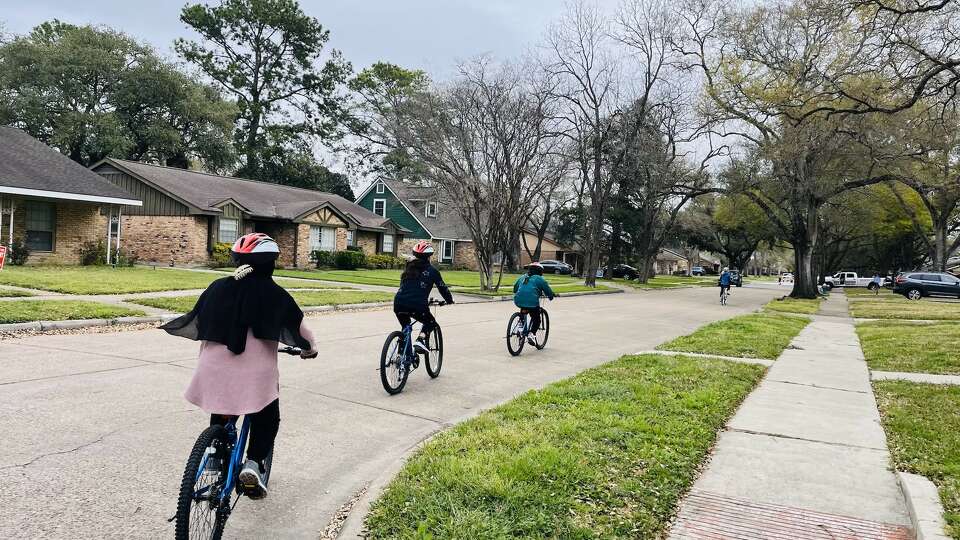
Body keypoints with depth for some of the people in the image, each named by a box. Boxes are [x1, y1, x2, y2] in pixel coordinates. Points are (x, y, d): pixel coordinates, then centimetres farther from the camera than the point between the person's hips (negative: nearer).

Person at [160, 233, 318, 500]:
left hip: (216, 373, 3)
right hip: (257, 376, -3)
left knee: (220, 421, 26)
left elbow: (195, 321, 15)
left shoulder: (218, 287, 3)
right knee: (267, 421, 17)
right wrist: (309, 349, 26)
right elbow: (299, 328, 6)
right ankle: (253, 464, -3)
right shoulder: (275, 294, -4)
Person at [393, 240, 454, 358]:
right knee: (430, 323, 23)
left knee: (405, 328, 29)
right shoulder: (432, 270, 6)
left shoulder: (409, 268, 20)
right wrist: (449, 300, 30)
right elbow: (442, 287, 13)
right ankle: (420, 340, -4)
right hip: (418, 306, -4)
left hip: (399, 304, 4)